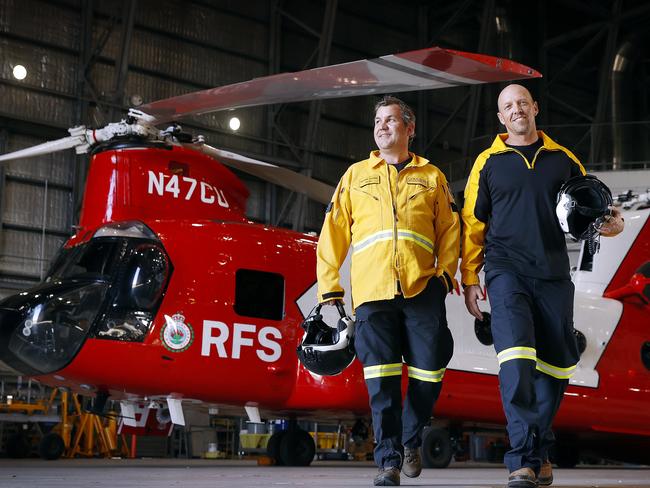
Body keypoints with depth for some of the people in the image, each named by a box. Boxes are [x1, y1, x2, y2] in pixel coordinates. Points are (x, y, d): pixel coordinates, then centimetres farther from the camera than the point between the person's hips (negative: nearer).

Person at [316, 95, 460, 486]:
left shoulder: (431, 176, 20)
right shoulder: (356, 175, 20)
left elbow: (450, 228, 14)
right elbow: (335, 231, 15)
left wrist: (446, 270, -3)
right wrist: (329, 287, 7)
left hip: (422, 287, 0)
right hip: (372, 289, 0)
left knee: (429, 369, -4)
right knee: (382, 378, -6)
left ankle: (412, 439, 20)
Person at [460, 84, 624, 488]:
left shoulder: (563, 160, 13)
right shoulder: (488, 163, 9)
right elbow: (473, 224, 9)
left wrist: (610, 223, -4)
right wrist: (470, 279, 4)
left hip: (554, 274, 3)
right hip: (507, 272, -3)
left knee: (556, 364, 4)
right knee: (516, 360, -19)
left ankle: (537, 453, 19)